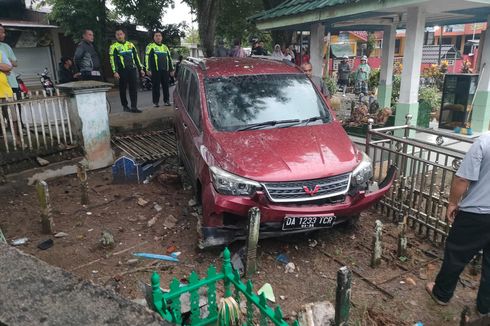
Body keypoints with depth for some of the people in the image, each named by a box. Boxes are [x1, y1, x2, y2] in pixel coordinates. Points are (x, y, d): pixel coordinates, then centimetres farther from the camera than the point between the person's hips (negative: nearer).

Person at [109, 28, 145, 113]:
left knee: (134, 88, -5)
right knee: (123, 89, 3)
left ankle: (134, 107, -7)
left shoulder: (130, 44, 15)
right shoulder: (114, 47, 2)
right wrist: (115, 72, -16)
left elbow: (136, 57, 17)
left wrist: (141, 69, 12)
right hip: (122, 71, -3)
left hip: (132, 69, 3)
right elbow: (112, 60, -5)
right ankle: (125, 106, 15)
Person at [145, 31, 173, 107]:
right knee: (156, 87, -2)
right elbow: (147, 58, -5)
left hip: (165, 70, 5)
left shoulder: (165, 47, 21)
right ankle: (155, 102, 5)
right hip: (155, 70, -4)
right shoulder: (150, 46, 4)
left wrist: (171, 69, 19)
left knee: (166, 86, 6)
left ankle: (166, 101, 15)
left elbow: (169, 58, 24)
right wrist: (148, 69, -14)